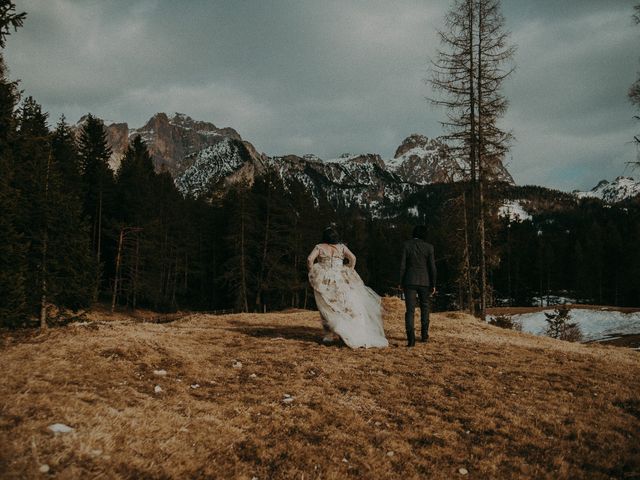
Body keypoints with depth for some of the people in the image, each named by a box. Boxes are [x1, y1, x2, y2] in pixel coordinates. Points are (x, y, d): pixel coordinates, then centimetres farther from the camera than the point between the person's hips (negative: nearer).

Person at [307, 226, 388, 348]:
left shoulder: (319, 247, 4)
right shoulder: (341, 247, 7)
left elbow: (310, 259, -10)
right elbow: (352, 258, -4)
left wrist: (313, 275, 0)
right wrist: (348, 275, 3)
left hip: (324, 282, 0)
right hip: (340, 281, 0)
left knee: (327, 308, 10)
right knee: (350, 306, 7)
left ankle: (330, 334, 8)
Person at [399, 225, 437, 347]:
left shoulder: (407, 245, -3)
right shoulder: (429, 247, -3)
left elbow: (402, 265, -4)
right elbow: (432, 267, -3)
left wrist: (401, 282, 4)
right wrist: (433, 284, 5)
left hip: (410, 281, -1)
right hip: (424, 282, 1)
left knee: (410, 310, -1)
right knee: (424, 307, 20)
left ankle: (411, 338, -13)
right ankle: (424, 335, 22)